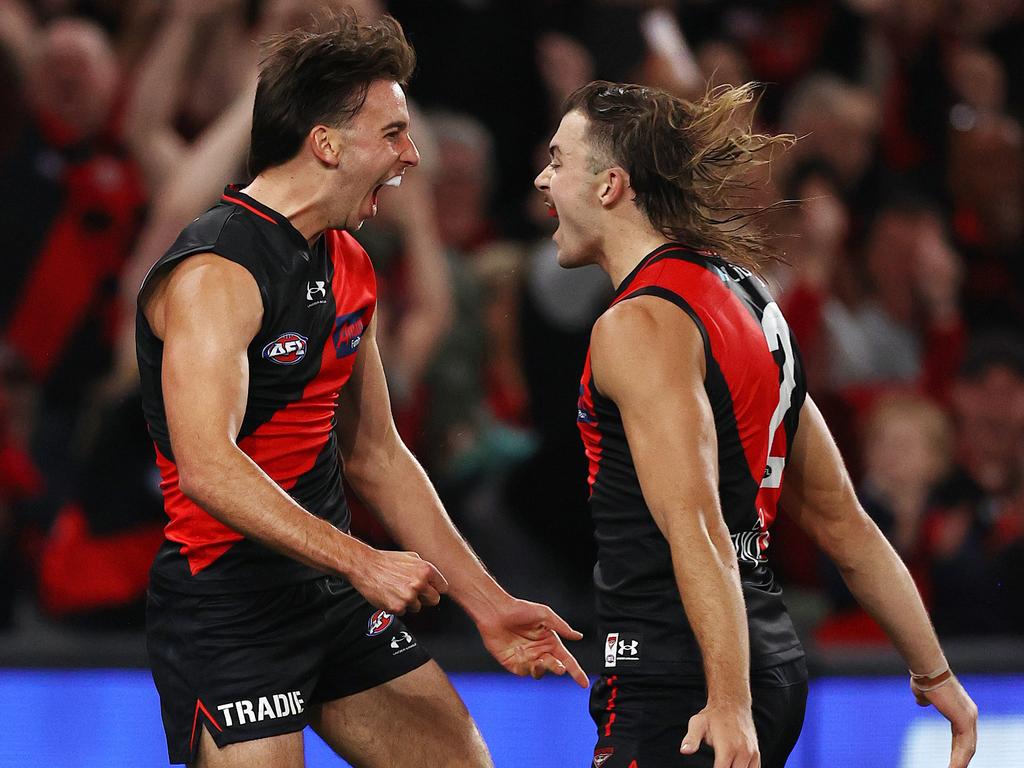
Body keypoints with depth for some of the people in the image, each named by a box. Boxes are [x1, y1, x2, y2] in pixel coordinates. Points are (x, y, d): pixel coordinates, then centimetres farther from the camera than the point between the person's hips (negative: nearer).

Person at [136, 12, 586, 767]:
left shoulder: (349, 265, 12)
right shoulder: (216, 273, -18)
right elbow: (207, 468, -30)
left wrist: (487, 602, 16)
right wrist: (360, 562, -36)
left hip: (333, 594, 9)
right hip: (228, 612, -9)